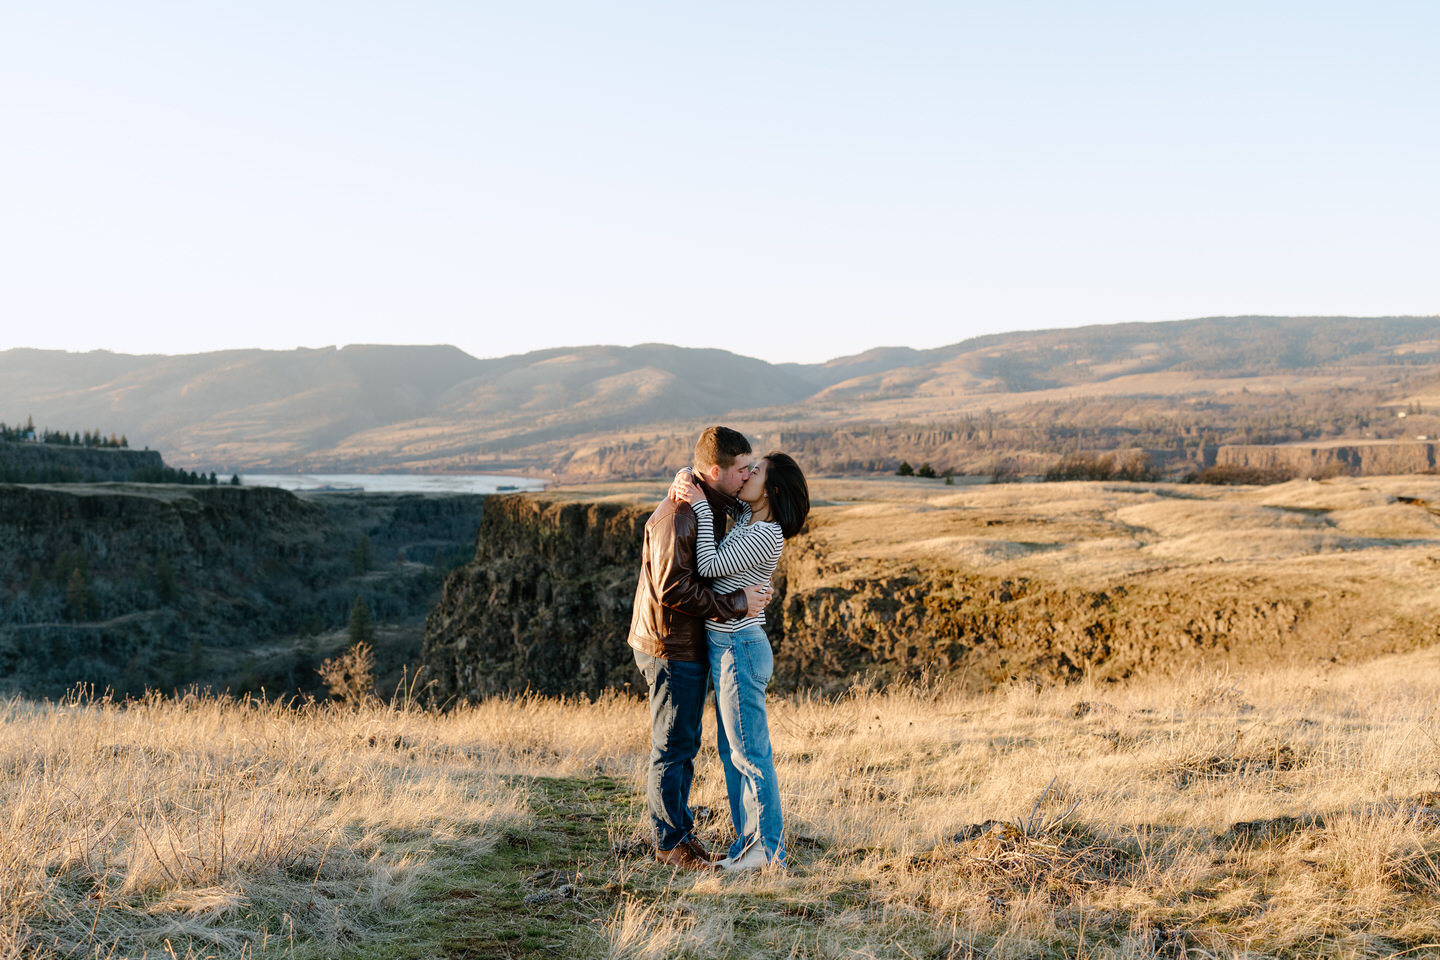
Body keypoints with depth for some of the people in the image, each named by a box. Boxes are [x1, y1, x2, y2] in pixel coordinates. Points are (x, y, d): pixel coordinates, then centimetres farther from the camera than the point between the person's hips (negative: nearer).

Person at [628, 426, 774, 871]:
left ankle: (679, 830, 26)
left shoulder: (711, 507, 11)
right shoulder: (678, 514, -21)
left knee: (685, 743, 16)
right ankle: (671, 842, 9)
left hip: (691, 645, 10)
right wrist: (736, 603, -21)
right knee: (672, 746, -1)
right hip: (670, 646, -10)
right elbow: (673, 588, -26)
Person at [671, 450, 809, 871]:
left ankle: (769, 847, 8)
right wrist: (683, 482, -4)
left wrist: (702, 509, -16)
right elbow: (703, 474, 19)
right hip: (726, 646, 10)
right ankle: (748, 840, 24)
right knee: (731, 748, 15)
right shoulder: (745, 517, 9)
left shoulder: (766, 536, -18)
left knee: (750, 752, -2)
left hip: (740, 648, -10)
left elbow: (710, 567, -19)